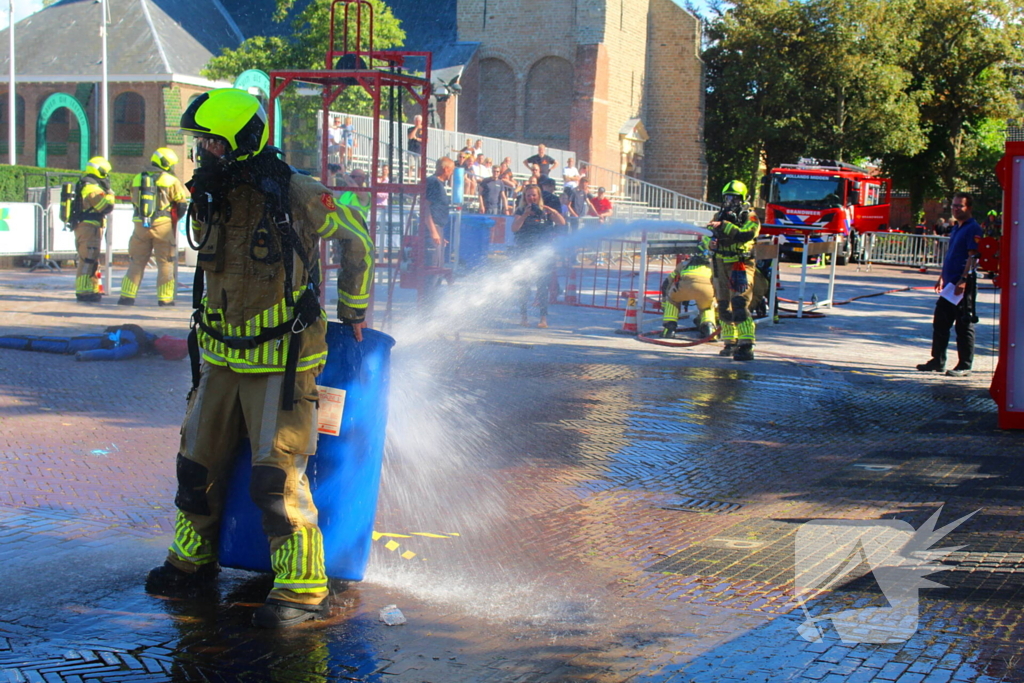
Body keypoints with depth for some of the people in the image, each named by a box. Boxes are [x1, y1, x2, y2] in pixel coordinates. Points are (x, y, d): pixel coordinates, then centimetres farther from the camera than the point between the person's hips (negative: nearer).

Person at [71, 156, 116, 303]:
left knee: (92, 260, 17)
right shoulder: (93, 188, -14)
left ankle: (92, 290, 25)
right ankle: (85, 292, -14)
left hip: (82, 226, 11)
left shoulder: (83, 186, 19)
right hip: (89, 228, -11)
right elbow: (106, 207, -20)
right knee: (88, 260, -12)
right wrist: (109, 193, -2)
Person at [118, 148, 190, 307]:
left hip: (140, 225, 4)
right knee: (165, 263, 5)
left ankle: (127, 296, 9)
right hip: (163, 226, -3)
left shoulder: (137, 179, 11)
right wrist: (174, 218, 16)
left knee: (136, 262, 11)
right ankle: (165, 298, 4)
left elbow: (134, 202, 17)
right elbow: (182, 204, 0)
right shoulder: (171, 181, -3)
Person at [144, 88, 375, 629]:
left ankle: (302, 586, 0)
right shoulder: (208, 202, 5)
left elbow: (357, 238, 1)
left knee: (277, 475, -11)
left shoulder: (296, 197, -14)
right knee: (198, 463, 13)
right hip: (221, 358, 7)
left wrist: (354, 313, 9)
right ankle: (193, 560, 33)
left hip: (282, 361, -7)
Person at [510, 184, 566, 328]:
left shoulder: (546, 211, 8)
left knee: (543, 283, -5)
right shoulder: (521, 211, 6)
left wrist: (552, 211, -18)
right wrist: (525, 215, -19)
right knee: (524, 283, -2)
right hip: (525, 252, 0)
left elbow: (562, 222, -3)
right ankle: (523, 315, 6)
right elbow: (514, 228, -8)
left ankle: (543, 317, -5)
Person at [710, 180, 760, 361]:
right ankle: (730, 343, 24)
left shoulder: (749, 217, -5)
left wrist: (724, 226, -31)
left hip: (741, 265, -7)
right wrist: (710, 242, -7)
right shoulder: (720, 216, 14)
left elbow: (745, 235, -24)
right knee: (724, 306, 12)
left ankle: (746, 346, -22)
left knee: (739, 304, -18)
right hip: (721, 264, 7)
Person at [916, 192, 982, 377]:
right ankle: (937, 361, 19)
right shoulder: (956, 228, 17)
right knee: (940, 322, 12)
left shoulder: (973, 229, -11)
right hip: (950, 285, 9)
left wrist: (963, 280, -24)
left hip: (963, 285, -9)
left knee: (964, 326, -3)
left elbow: (973, 257, -18)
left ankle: (965, 366, 3)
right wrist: (942, 277, 22)